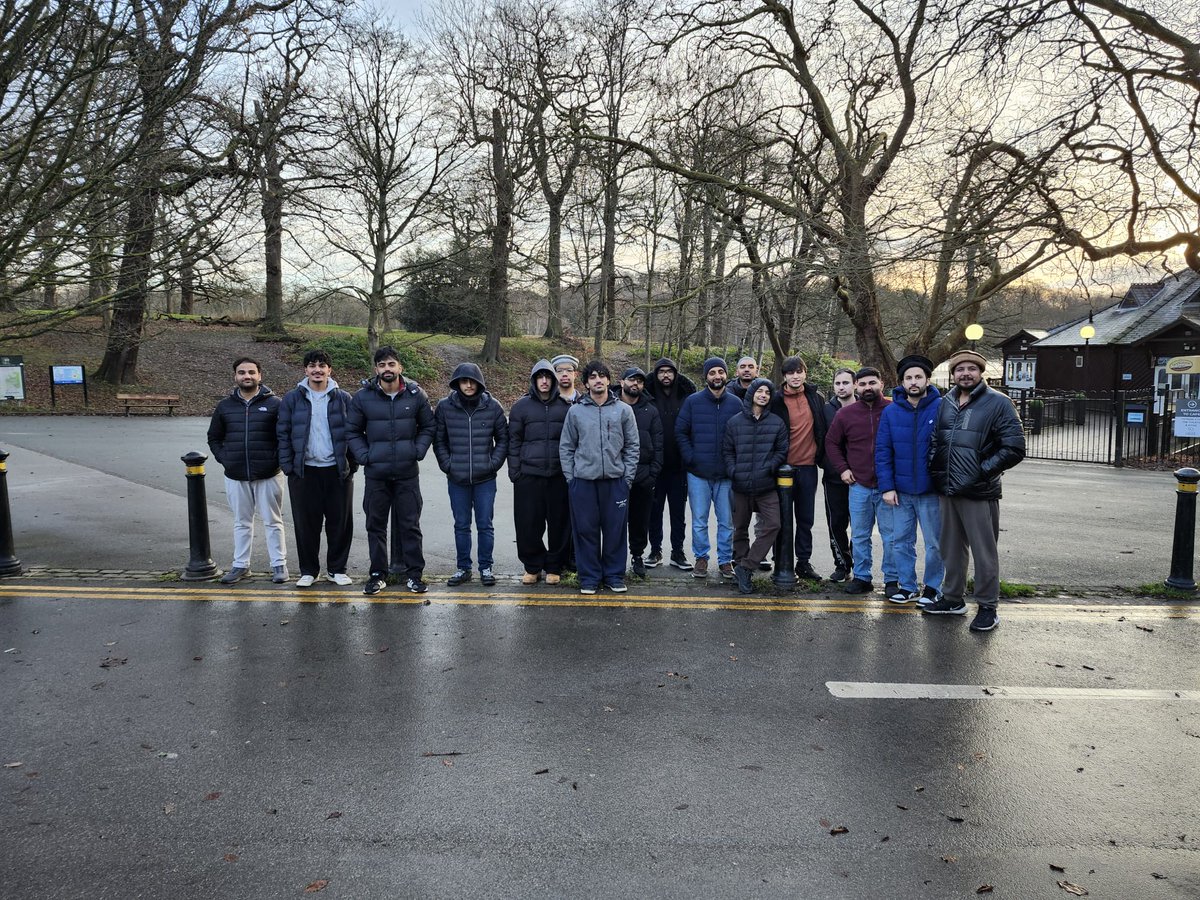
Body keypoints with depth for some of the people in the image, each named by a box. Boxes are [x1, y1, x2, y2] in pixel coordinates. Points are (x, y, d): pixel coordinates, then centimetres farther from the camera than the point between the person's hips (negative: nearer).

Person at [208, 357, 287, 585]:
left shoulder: (273, 404, -2)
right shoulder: (225, 406, 8)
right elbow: (214, 438, 17)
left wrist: (276, 459, -9)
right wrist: (224, 459, 3)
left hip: (268, 475, -3)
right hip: (235, 476, 3)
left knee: (272, 521, 5)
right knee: (241, 523, 12)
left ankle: (279, 564, 13)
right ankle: (240, 565, 21)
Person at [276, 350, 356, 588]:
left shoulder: (343, 399, 4)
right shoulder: (292, 399, 4)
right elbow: (283, 434, 3)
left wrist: (352, 465, -2)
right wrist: (287, 466, -4)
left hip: (337, 470, 0)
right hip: (304, 471, 0)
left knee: (340, 521, 4)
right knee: (306, 523, 6)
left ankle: (337, 569, 18)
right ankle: (308, 570, 19)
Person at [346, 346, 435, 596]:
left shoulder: (416, 395, 0)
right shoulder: (363, 397, 0)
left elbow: (427, 427, 10)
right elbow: (352, 432, 8)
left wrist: (418, 451, -4)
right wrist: (364, 456, -5)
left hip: (408, 473, 0)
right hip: (375, 473, 1)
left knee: (410, 525, 5)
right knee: (376, 525, 8)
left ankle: (414, 573, 15)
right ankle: (378, 574, 20)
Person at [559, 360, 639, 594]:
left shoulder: (624, 410, 4)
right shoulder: (576, 412, 4)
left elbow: (632, 446, 5)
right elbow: (566, 447, 7)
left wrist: (627, 476, -1)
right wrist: (570, 477, 0)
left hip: (616, 480, 0)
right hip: (583, 480, 0)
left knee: (615, 530, 5)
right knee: (586, 530, 4)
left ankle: (614, 575, 19)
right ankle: (589, 576, 15)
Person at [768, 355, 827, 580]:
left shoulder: (816, 398, 6)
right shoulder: (776, 401, -4)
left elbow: (822, 430, 13)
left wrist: (821, 458, 9)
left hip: (808, 467, 3)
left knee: (806, 518, 10)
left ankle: (804, 562, 20)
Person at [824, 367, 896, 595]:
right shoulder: (845, 414, 4)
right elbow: (831, 442, 15)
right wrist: (842, 469, 5)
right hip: (859, 485, 2)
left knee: (891, 535, 3)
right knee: (859, 536, 9)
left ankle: (892, 579, 14)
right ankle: (861, 577, 19)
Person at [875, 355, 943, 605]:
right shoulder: (891, 411, 1)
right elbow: (882, 451, 1)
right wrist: (887, 487, -6)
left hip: (931, 491, -3)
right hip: (901, 490, 3)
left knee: (934, 543, 7)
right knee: (901, 541, 11)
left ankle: (932, 588, 23)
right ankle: (907, 586, 25)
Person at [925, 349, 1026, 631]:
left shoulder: (997, 403, -7)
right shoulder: (945, 403, 11)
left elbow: (1014, 449, -10)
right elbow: (935, 442, 22)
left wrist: (982, 472, -14)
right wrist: (934, 471, 8)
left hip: (978, 493, -6)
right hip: (947, 491, 6)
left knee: (984, 552, 2)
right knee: (951, 548, 17)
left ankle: (987, 607, 14)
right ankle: (952, 599, 30)